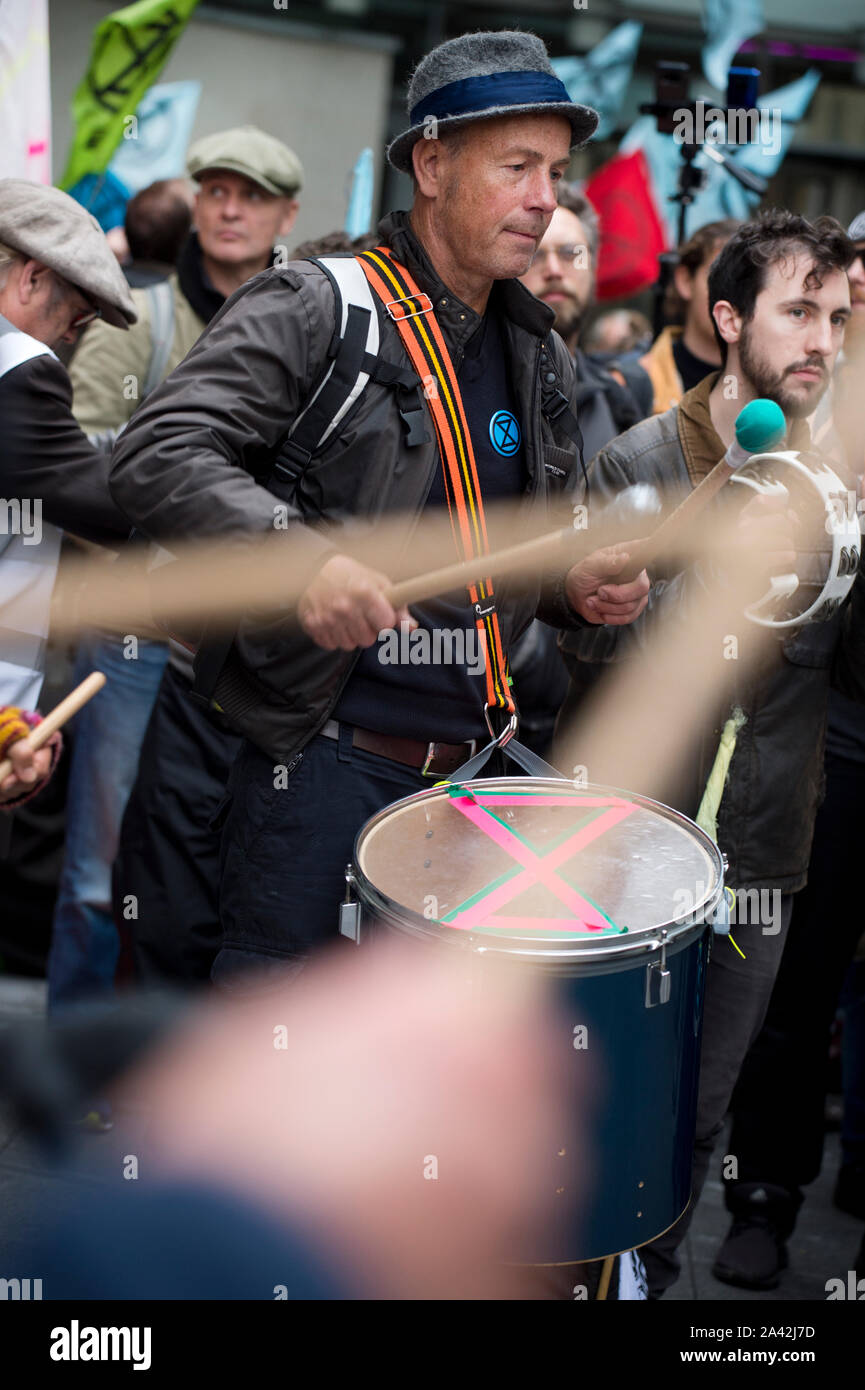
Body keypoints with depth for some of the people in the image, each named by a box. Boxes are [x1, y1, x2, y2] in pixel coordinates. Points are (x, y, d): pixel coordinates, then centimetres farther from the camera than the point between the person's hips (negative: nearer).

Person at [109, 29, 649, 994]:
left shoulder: (540, 355, 12)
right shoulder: (314, 309, -10)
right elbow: (156, 455, -20)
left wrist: (578, 587, 0)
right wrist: (299, 552, -34)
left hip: (471, 764, 7)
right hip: (326, 759, -6)